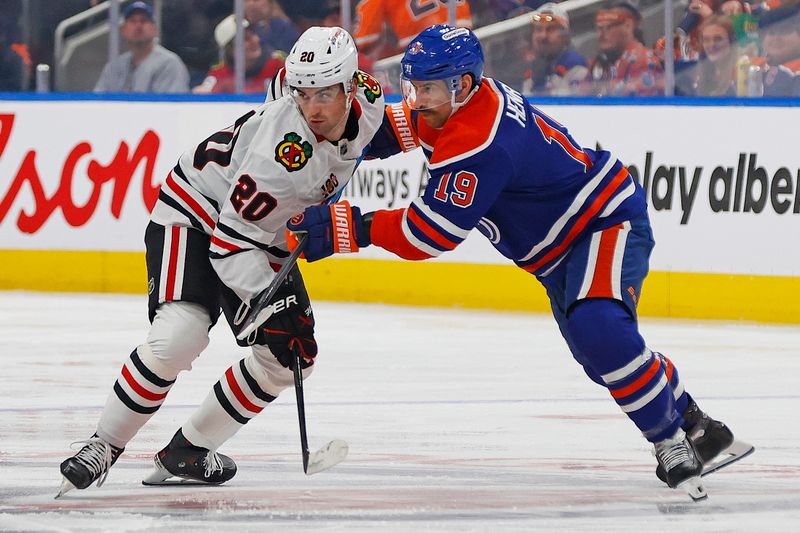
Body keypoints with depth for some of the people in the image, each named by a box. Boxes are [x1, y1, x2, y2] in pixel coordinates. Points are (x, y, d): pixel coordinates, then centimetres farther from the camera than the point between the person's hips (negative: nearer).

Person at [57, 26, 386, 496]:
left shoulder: (367, 101, -14)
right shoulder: (284, 149, -35)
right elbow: (232, 241, -31)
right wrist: (273, 304, -38)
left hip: (267, 234, 8)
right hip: (196, 215, -8)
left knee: (292, 355, -3)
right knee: (180, 334, -29)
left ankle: (188, 450, 4)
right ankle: (103, 447, -16)